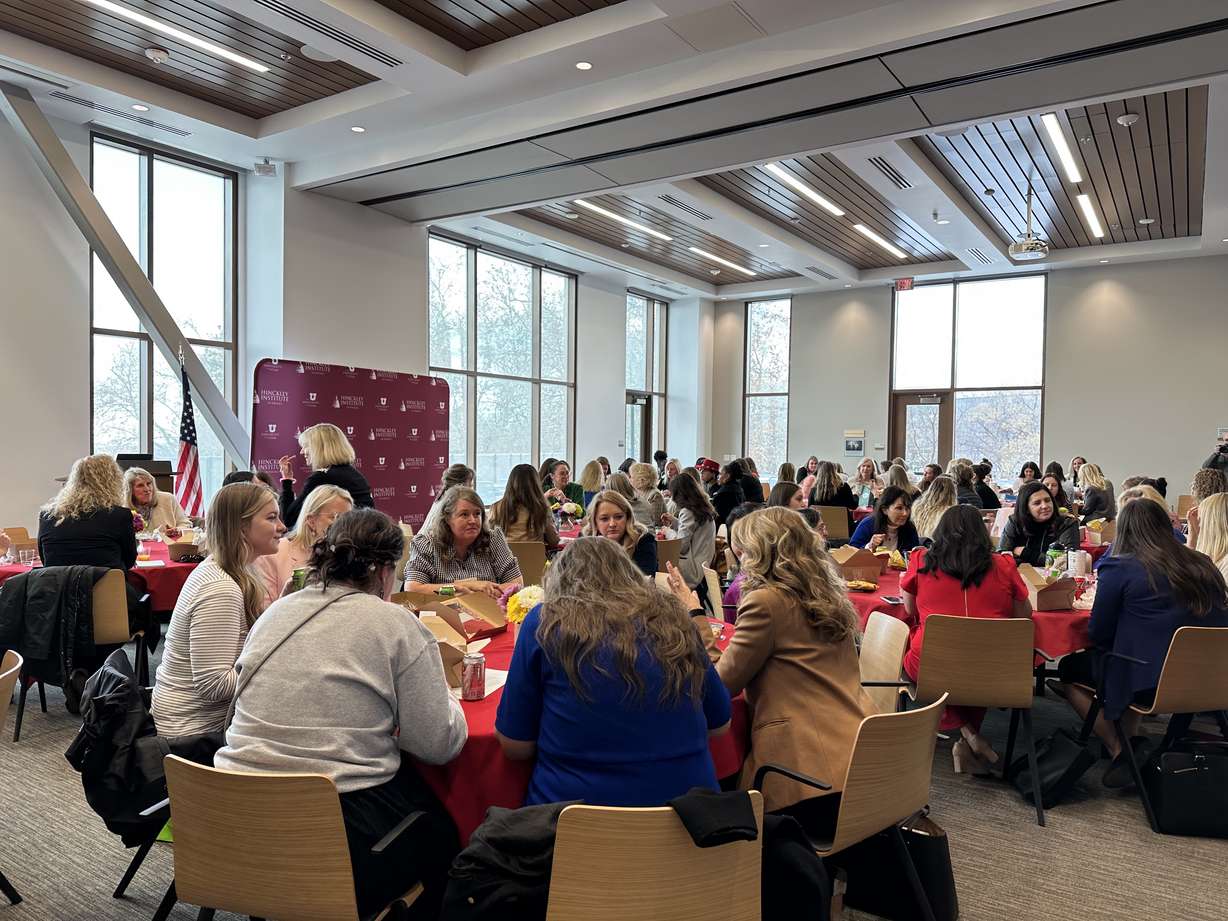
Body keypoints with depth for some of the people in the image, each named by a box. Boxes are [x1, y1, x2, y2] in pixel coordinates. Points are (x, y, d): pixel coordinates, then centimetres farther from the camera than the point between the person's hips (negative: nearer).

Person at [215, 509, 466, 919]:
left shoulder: (273, 613, 5)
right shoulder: (396, 625, -11)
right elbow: (439, 745, -9)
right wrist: (443, 697, 11)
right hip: (340, 834, -6)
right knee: (442, 832, 23)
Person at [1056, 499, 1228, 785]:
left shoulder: (1119, 568, -13)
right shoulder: (1203, 565, 2)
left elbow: (1098, 633, -7)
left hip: (1146, 684, -6)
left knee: (1068, 669, 17)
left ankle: (1119, 750, 6)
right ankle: (1129, 740, 25)